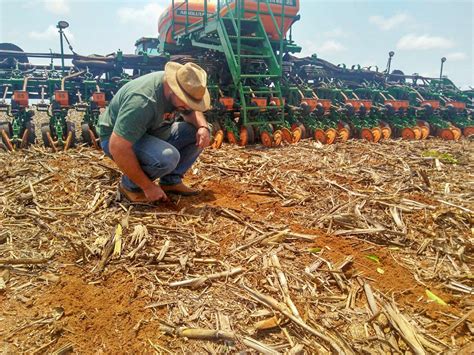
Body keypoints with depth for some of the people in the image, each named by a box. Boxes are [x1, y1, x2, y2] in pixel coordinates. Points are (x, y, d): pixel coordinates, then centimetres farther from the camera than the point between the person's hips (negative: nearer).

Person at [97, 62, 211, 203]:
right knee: (167, 157, -35)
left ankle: (171, 180, 1)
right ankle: (131, 185, -8)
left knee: (198, 133, -9)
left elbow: (193, 111, 8)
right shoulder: (142, 100, -35)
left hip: (149, 131, 8)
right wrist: (147, 186, -28)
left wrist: (203, 127, -16)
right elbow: (118, 148, -36)